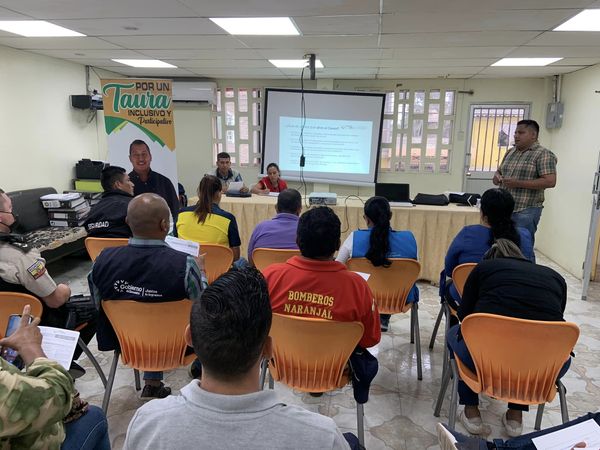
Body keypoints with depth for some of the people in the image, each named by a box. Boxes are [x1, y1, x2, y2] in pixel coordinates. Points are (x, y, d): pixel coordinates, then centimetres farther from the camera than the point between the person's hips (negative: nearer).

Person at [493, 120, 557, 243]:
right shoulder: (510, 152, 14)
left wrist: (519, 183, -19)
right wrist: (497, 176, 0)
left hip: (526, 211, -6)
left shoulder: (543, 154, -7)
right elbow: (499, 171, 25)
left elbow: (550, 181, -15)